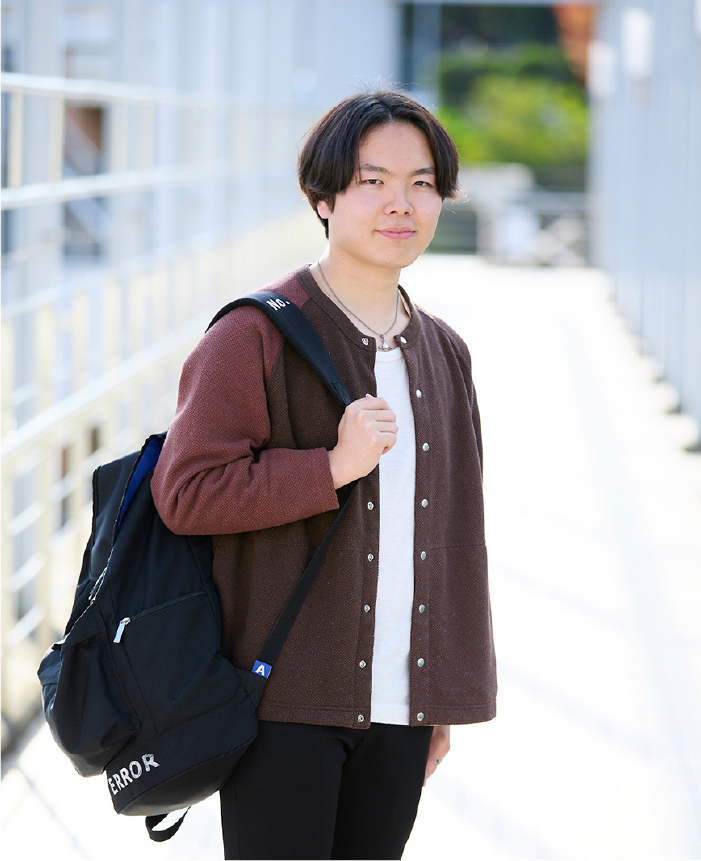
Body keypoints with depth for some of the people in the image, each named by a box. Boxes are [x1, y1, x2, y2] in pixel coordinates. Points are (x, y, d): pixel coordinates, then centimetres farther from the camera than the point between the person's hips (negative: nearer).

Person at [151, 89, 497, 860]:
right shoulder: (256, 337, -8)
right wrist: (333, 468, -20)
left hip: (399, 707, 6)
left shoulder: (443, 354, 12)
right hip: (285, 701, -6)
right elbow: (185, 492, -14)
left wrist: (443, 698, 17)